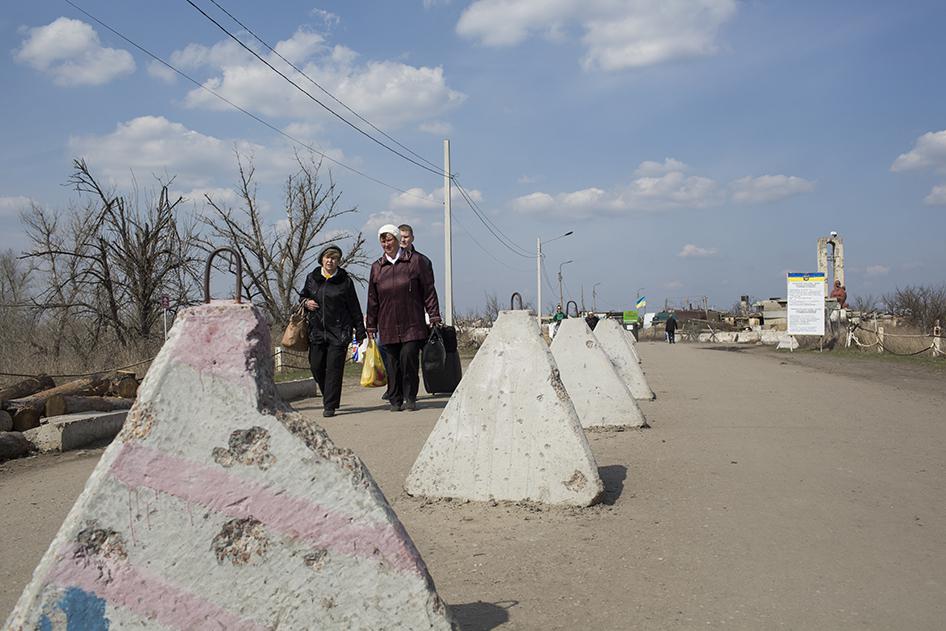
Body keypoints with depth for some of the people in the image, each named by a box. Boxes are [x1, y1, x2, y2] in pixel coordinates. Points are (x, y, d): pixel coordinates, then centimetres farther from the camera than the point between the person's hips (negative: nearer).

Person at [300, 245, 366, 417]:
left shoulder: (345, 281, 0)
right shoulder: (312, 278, 8)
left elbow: (354, 307, 3)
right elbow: (303, 295, 25)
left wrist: (360, 331, 2)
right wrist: (306, 302, 0)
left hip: (339, 331, -3)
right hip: (316, 330, 4)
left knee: (334, 368, -5)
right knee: (316, 366, 4)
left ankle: (330, 406, 1)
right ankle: (329, 398, 28)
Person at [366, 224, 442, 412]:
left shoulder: (415, 261, 2)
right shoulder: (377, 267, 11)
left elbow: (429, 290, 2)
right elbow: (373, 299, 14)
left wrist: (434, 316, -2)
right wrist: (371, 325, 13)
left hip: (413, 324, -3)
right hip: (388, 326, 3)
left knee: (409, 357, -10)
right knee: (392, 362, 3)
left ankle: (410, 398, 4)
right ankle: (395, 400, 13)